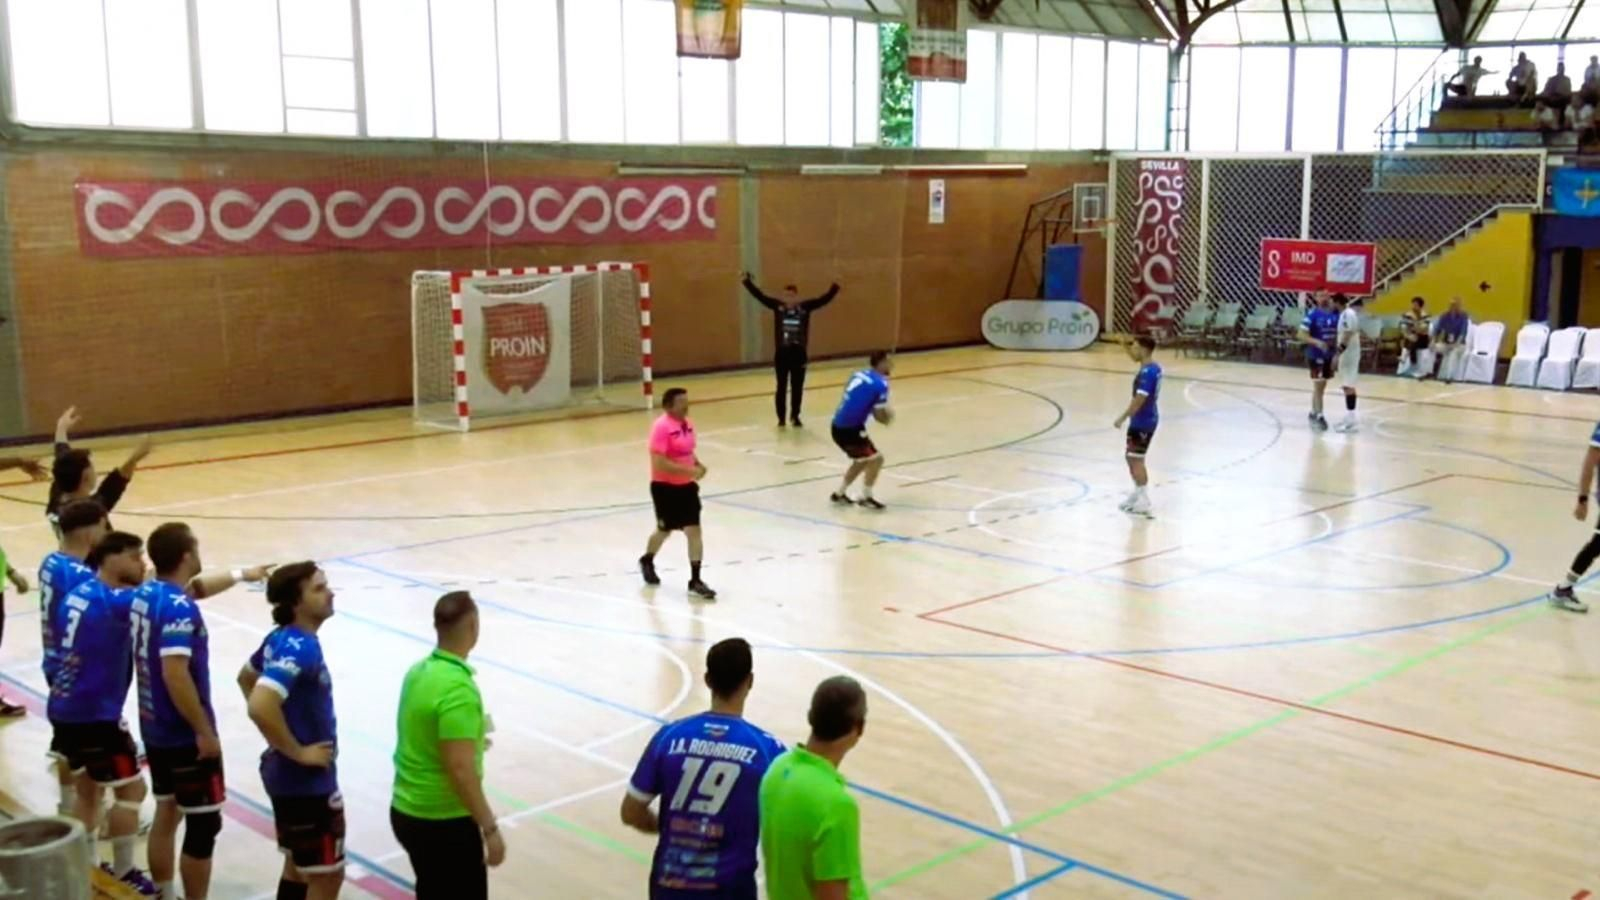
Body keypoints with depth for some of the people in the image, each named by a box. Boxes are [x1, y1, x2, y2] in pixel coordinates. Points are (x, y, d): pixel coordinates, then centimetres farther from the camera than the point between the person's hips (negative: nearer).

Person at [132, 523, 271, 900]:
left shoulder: (145, 594, 4)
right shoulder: (179, 610, -23)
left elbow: (195, 587, 25)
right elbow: (175, 675, -30)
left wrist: (241, 575, 36)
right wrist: (205, 731, -23)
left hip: (155, 729, 9)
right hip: (185, 736, -9)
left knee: (167, 813, 20)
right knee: (203, 825, 1)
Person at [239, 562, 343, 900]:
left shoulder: (281, 639, 4)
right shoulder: (299, 648, -25)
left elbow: (246, 677, 22)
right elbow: (260, 707, -37)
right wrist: (297, 752, -24)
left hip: (287, 774, 10)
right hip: (306, 780, -10)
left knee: (299, 867, 22)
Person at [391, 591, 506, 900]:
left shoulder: (419, 670, 2)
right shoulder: (457, 688, -25)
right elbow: (460, 770, -26)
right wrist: (490, 828, -20)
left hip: (408, 811, 9)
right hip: (445, 822, -9)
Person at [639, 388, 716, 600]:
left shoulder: (687, 424, 4)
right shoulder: (661, 427, -20)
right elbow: (659, 462, -27)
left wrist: (697, 465, 0)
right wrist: (689, 471, -27)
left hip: (686, 485, 6)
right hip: (665, 487, -6)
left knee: (694, 531, -2)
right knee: (665, 530, 13)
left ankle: (695, 581, 2)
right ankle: (647, 561, 44)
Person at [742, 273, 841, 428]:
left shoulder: (805, 307, -3)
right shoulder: (777, 306, -1)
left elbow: (824, 300, -5)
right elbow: (760, 296, -1)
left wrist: (835, 286, -14)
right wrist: (747, 281, -6)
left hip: (798, 353, 0)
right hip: (781, 353, 0)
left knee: (797, 387, 8)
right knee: (781, 386, 5)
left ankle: (795, 416, 22)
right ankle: (781, 418, 14)